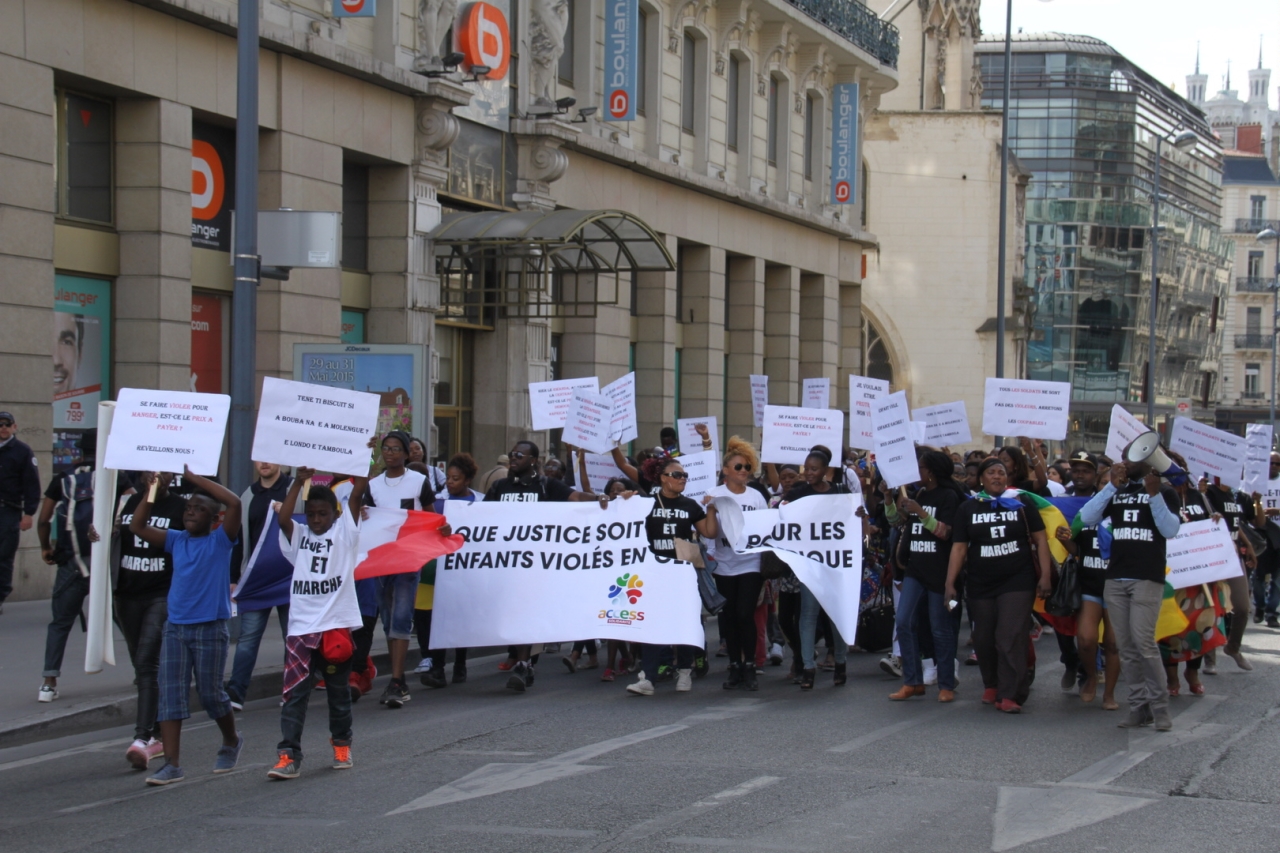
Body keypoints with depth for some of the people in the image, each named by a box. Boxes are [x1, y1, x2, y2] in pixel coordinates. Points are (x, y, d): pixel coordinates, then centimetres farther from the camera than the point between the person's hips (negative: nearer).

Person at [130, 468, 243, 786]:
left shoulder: (220, 540, -3)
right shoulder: (177, 540, 11)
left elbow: (234, 503, -18)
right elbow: (137, 527, 10)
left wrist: (195, 478, -14)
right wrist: (150, 493, 0)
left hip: (210, 629, -5)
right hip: (175, 627, 5)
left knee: (211, 693, 3)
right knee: (170, 695, -3)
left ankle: (231, 742, 31)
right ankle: (172, 765, -4)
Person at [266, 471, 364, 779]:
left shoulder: (345, 532, 6)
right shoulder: (298, 536, 11)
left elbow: (358, 492, -4)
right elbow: (283, 517, -9)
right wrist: (300, 482, -14)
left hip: (337, 624, -1)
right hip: (301, 626, 1)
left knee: (338, 691, 10)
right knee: (294, 692, -6)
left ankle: (342, 745, 28)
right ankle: (288, 755, -8)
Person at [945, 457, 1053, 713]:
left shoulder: (1022, 503, 2)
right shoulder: (968, 508, 7)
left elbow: (1040, 539, 2)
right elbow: (959, 548, 5)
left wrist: (1045, 576, -5)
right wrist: (950, 583, -1)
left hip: (1017, 582, -3)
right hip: (981, 584, 3)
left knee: (1011, 637, -11)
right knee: (984, 639, 8)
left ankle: (1010, 695, -11)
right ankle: (991, 685, 29)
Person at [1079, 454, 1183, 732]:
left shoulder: (1164, 492, 6)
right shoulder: (1114, 493, 16)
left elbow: (1171, 529, -9)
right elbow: (1086, 518, 0)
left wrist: (1154, 495, -20)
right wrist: (1112, 486, -8)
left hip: (1148, 578, -5)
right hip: (1115, 578, 5)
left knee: (1143, 641, -16)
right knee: (1125, 647, 2)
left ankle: (1159, 704, -8)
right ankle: (1139, 706, 6)